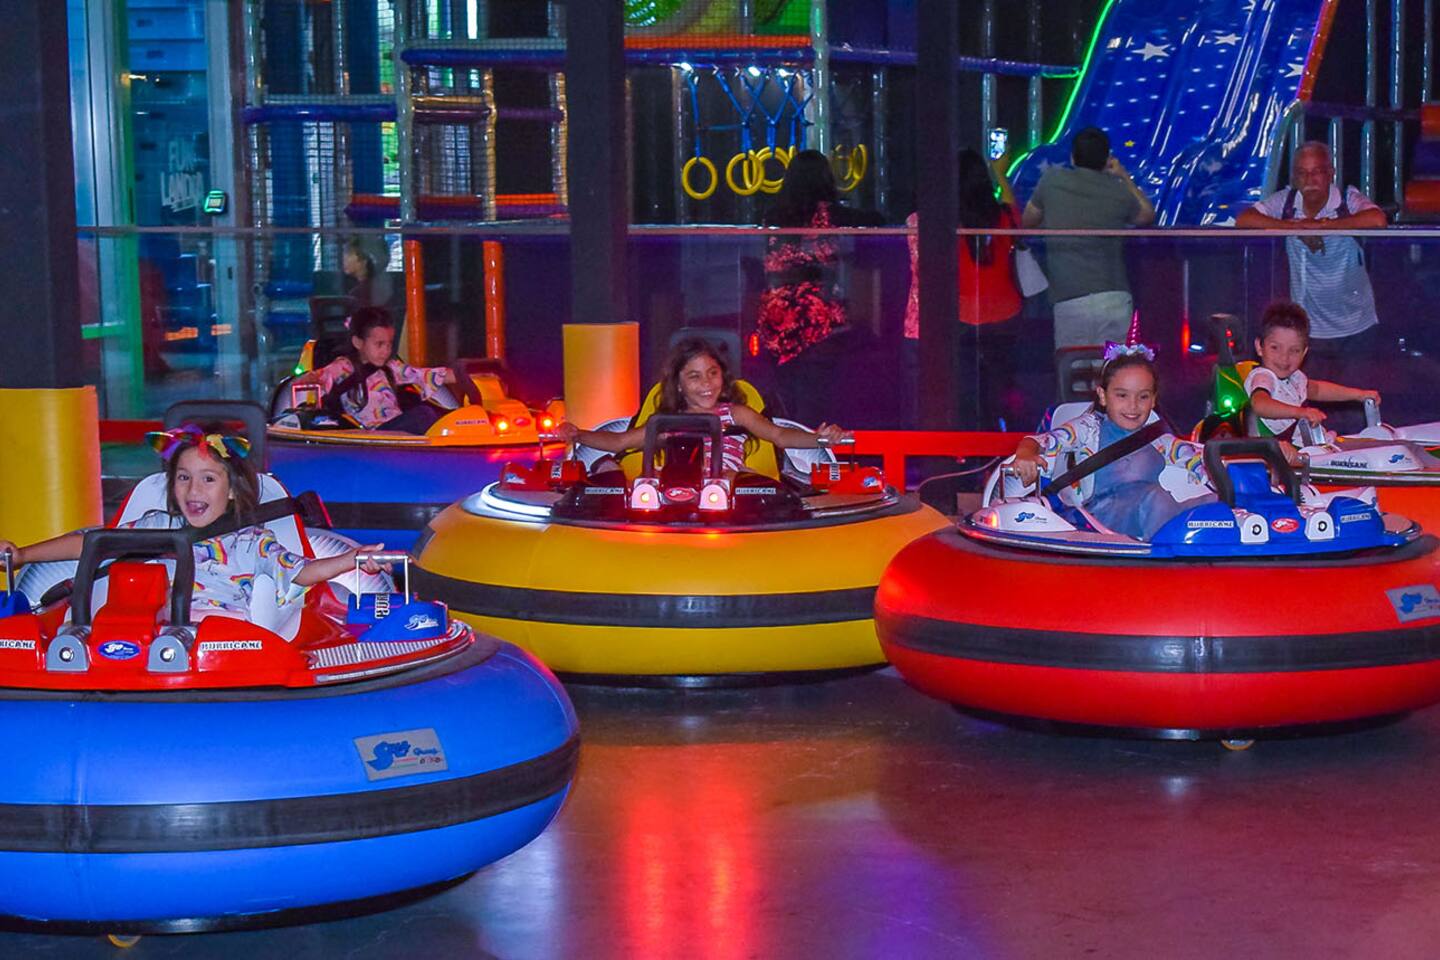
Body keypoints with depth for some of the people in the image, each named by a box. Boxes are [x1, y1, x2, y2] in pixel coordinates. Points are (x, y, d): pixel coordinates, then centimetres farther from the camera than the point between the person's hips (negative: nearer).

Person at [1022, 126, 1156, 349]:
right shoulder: (1119, 191, 7)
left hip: (1070, 303, -1)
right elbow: (1148, 215, 28)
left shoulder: (1052, 180, 5)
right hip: (1115, 301, 1)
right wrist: (1125, 177, 36)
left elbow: (1026, 222, 18)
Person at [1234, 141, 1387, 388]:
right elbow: (1243, 220, -13)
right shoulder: (1285, 201, -1)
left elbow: (1378, 220, -31)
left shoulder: (1349, 200, -10)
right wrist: (1297, 227, -20)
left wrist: (1319, 225, -24)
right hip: (1309, 330, 2)